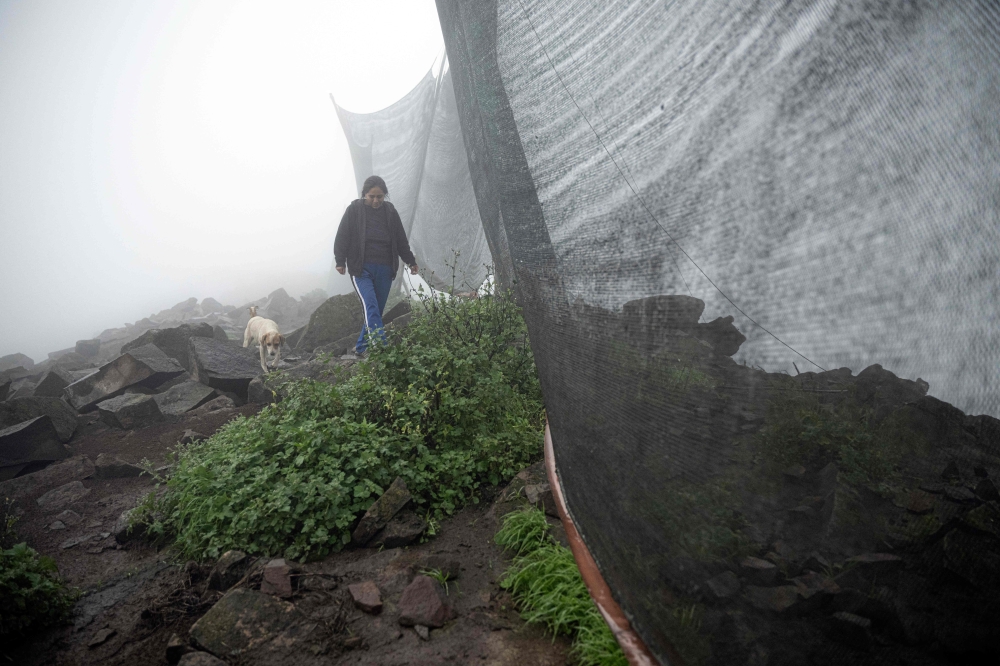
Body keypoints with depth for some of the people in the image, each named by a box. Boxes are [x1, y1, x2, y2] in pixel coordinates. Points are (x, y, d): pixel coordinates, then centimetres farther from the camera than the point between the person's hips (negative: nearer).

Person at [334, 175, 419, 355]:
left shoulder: (390, 211, 10)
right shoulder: (354, 210, 1)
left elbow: (401, 240, 17)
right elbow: (342, 237, 0)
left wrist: (411, 261, 18)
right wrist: (340, 261, -7)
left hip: (384, 269, 4)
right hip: (362, 269, -4)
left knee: (377, 310, 6)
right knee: (371, 307, -18)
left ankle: (361, 347, 19)